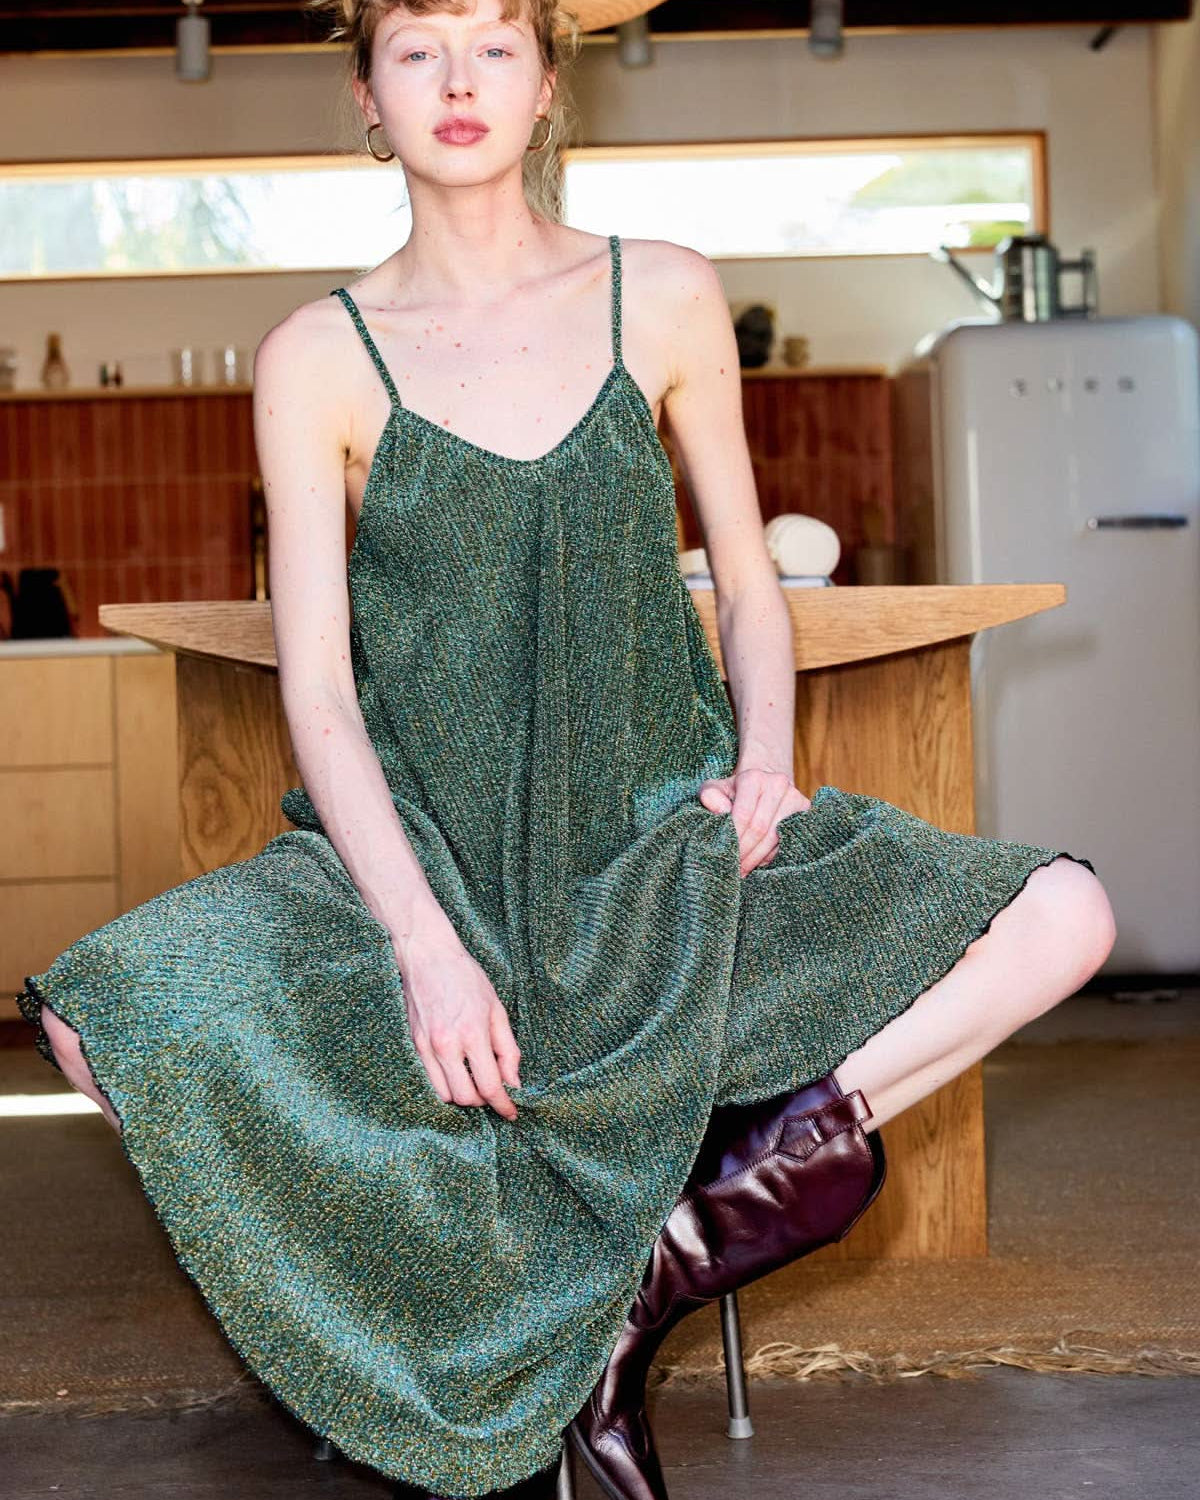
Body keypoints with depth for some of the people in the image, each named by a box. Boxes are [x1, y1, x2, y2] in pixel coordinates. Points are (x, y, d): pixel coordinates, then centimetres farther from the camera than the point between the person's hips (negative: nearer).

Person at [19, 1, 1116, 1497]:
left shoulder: (665, 298, 4)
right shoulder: (319, 359, -1)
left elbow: (748, 583, 13)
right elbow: (317, 687, -7)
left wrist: (766, 758, -8)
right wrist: (425, 941, -20)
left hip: (663, 842, 2)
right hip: (419, 856, -1)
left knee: (1063, 919, -17)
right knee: (103, 1018, -28)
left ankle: (670, 1246, -12)